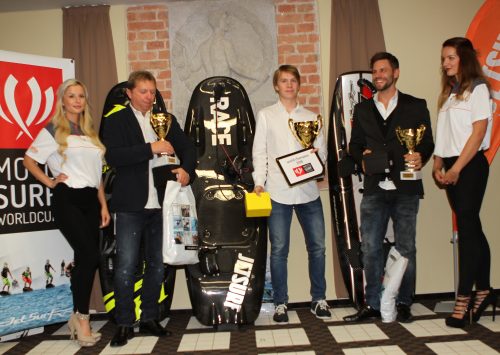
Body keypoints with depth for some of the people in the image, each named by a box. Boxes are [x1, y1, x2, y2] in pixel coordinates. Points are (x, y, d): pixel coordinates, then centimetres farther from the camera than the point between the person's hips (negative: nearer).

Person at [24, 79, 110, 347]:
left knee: (85, 259, 5)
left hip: (90, 200, 6)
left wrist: (103, 205, 13)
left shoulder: (90, 133, 17)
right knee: (90, 256, -15)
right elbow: (29, 160, 3)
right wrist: (50, 182, -5)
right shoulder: (53, 130, 2)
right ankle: (82, 318, 0)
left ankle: (78, 316, 17)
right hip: (67, 199, -6)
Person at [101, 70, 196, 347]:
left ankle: (149, 319, 25)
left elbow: (187, 147, 12)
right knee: (126, 266, -4)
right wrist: (151, 148, -21)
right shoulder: (116, 121, 0)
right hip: (131, 205, -4)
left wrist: (186, 170, -9)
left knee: (157, 264, 12)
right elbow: (113, 157, -14)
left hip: (161, 204, 5)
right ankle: (124, 324, 9)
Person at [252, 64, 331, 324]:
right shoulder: (266, 115, 8)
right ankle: (280, 303, 14)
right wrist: (258, 182, -8)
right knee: (279, 249, 3)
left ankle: (319, 300, 18)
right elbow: (259, 152, 3)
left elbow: (322, 151, 12)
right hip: (277, 191, -2)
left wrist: (316, 155, -11)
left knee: (317, 246, 4)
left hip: (308, 189, 2)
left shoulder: (311, 117, 13)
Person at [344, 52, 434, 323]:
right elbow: (354, 145, 16)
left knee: (406, 249, 4)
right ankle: (372, 304, 13)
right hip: (374, 189, 2)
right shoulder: (362, 109, 16)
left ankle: (403, 303, 16)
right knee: (370, 248, 2)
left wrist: (420, 158, -14)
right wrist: (362, 157, -5)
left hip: (405, 189, -2)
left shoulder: (415, 106, 8)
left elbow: (427, 142, 7)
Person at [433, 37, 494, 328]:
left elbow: (478, 132, -12)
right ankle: (484, 290, 20)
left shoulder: (477, 88, -5)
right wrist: (438, 165, 2)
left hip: (470, 165, -7)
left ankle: (463, 299, -2)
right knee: (471, 229, 11)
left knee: (467, 230, -6)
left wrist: (456, 168, -15)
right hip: (451, 168, 7)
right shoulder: (449, 92, 17)